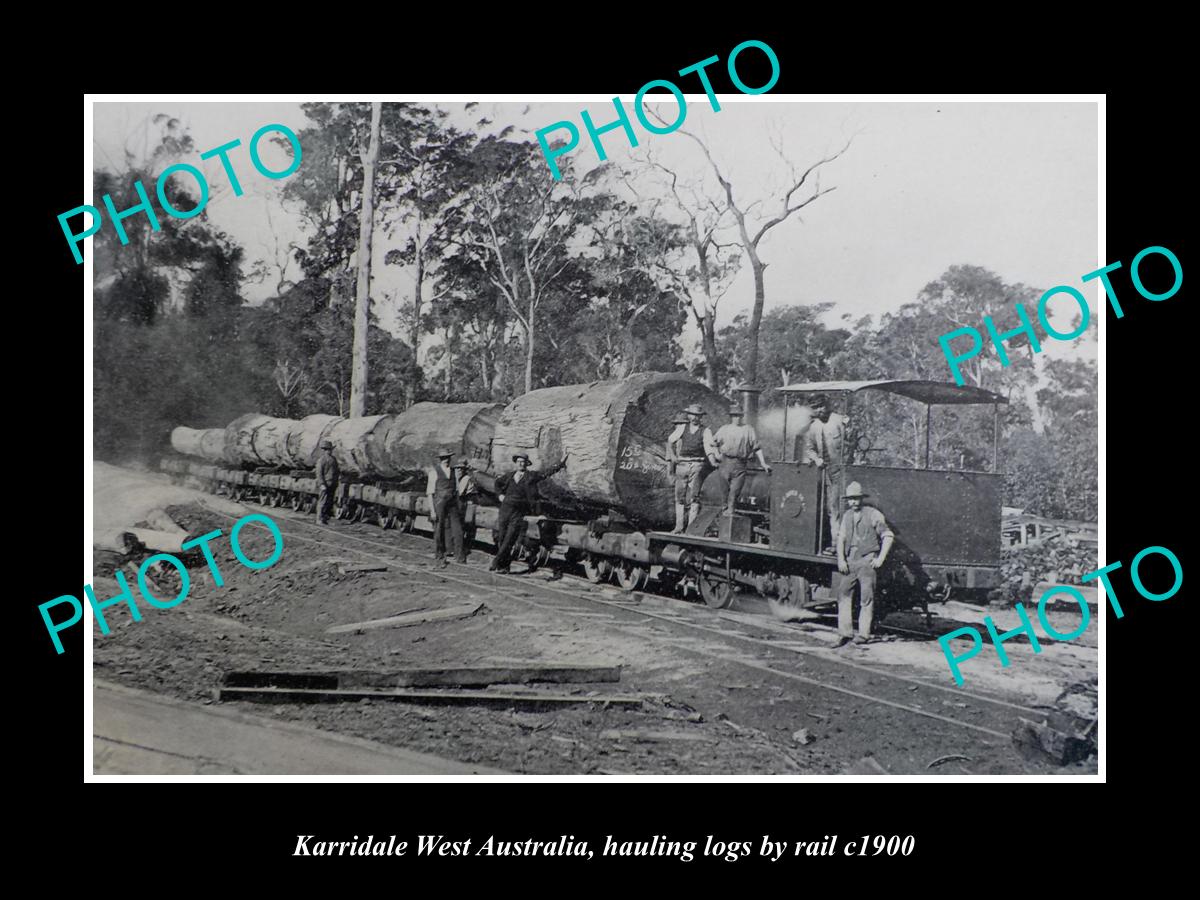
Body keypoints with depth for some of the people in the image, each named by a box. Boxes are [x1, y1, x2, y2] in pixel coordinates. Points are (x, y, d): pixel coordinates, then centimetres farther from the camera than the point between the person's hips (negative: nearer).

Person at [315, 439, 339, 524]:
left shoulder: (333, 459, 16)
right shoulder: (321, 459, -7)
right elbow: (319, 473, -12)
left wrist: (336, 484, 18)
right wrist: (322, 484, -19)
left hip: (332, 485, 7)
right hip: (325, 484, -7)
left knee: (330, 502, 9)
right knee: (323, 502, -6)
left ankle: (325, 517, 15)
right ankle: (320, 519, -2)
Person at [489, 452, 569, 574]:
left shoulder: (531, 476, 2)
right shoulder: (509, 475, 11)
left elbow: (547, 472, -5)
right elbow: (497, 482, 29)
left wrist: (561, 464, -13)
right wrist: (500, 494, 15)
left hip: (519, 513, -3)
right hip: (505, 509, 3)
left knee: (509, 541, -8)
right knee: (501, 539, 4)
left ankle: (496, 563, -2)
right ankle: (504, 567, 14)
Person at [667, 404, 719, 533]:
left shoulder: (705, 431, 4)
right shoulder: (682, 428, 11)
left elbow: (709, 448, -8)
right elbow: (670, 441, 24)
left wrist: (713, 462, -23)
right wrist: (672, 455, 14)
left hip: (697, 465, -3)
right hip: (681, 464, 3)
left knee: (694, 497, -8)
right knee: (680, 497, 4)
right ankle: (679, 527, 9)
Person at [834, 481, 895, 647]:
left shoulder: (873, 514, -3)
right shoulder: (847, 516, 13)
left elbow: (888, 536, -2)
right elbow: (841, 538, 12)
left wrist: (880, 559, -8)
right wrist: (841, 559, -2)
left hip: (867, 560, -5)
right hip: (850, 561, 5)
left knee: (866, 597, -2)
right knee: (843, 593, 1)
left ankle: (864, 634, 4)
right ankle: (844, 633, 4)